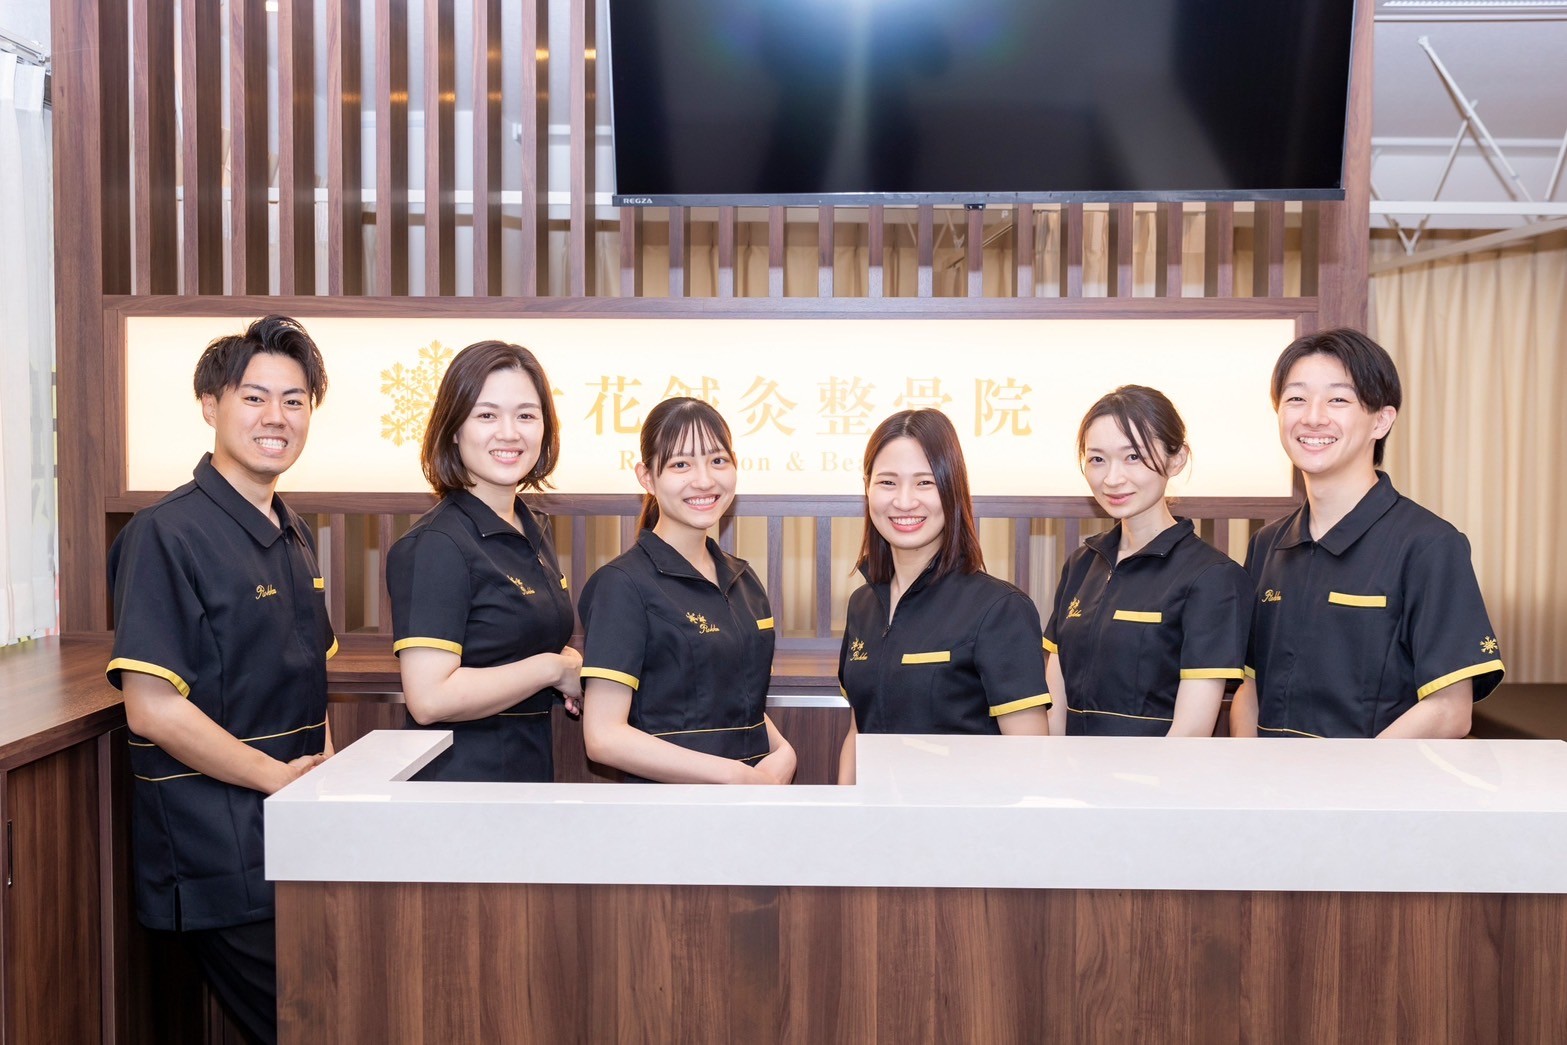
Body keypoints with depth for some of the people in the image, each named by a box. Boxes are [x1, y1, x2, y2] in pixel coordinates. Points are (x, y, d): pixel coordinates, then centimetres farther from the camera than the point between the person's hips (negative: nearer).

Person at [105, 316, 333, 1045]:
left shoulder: (294, 536, 11)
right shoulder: (167, 534, -14)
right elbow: (151, 709, -20)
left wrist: (326, 769, 5)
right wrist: (279, 777, -15)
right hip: (221, 866, -8)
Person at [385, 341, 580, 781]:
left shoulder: (535, 530, 7)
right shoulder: (434, 545, -16)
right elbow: (429, 698, -25)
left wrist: (574, 664, 0)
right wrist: (552, 667, -15)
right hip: (460, 782, -7)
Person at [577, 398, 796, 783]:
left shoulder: (743, 580, 6)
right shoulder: (622, 585, -14)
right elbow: (604, 737, -20)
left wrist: (782, 753, -3)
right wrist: (737, 775, -20)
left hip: (756, 789, 6)